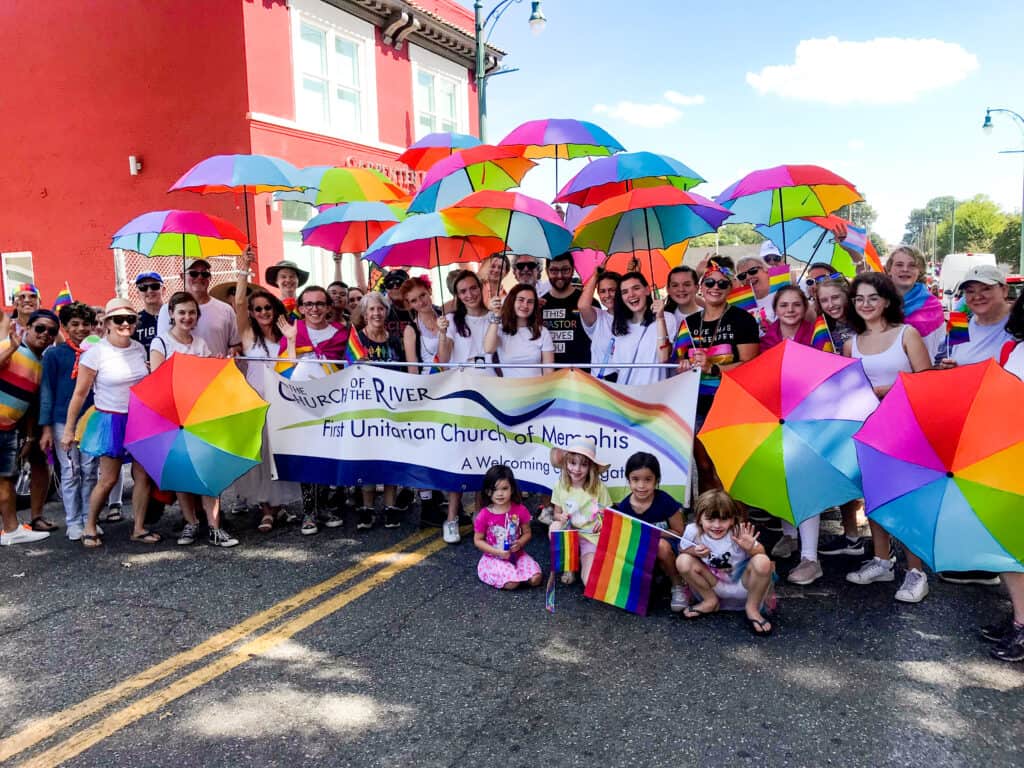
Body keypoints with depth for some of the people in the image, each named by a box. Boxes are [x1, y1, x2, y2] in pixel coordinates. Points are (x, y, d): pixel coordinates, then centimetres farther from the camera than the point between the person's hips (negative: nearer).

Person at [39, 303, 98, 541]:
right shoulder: (53, 355, 1)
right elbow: (47, 392, 0)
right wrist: (46, 428, -4)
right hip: (63, 421, -2)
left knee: (89, 471, 7)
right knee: (70, 473, 3)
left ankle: (89, 518, 17)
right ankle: (73, 522, 13)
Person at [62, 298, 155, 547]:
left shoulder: (139, 349, 3)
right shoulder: (95, 353, -11)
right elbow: (79, 394, -6)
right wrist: (69, 429, -5)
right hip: (111, 422, -4)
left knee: (144, 475, 3)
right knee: (108, 479, 0)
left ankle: (139, 528, 16)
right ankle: (89, 528, 20)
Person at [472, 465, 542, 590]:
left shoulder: (520, 510, -6)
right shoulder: (484, 515, -13)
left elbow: (527, 533, 5)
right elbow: (478, 540, -6)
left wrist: (519, 543, -17)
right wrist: (498, 552, -17)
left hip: (517, 554, 3)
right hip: (494, 558, -3)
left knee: (535, 579, -16)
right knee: (512, 583, -27)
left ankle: (514, 572, 10)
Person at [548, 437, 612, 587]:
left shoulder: (598, 487, -10)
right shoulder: (561, 486, -4)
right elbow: (557, 513, 6)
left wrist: (604, 522, -24)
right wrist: (561, 517, -17)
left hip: (591, 537, -3)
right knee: (554, 526, -32)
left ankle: (584, 561, 11)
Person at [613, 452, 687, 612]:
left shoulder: (665, 502, -20)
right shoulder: (623, 507, -12)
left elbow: (679, 533, -11)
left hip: (669, 547, -2)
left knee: (661, 545, -37)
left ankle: (679, 586, -8)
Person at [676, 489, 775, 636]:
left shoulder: (739, 532, -24)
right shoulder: (693, 531, -19)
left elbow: (761, 553, -13)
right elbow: (682, 550, -2)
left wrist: (750, 548, -36)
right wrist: (694, 551, -24)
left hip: (743, 585, -2)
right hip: (715, 584, 2)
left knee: (762, 562, -33)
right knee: (683, 561, -23)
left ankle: (752, 608, -4)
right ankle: (710, 602, 4)